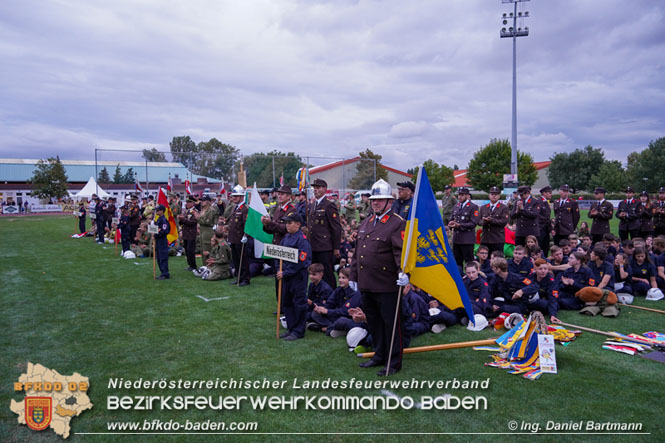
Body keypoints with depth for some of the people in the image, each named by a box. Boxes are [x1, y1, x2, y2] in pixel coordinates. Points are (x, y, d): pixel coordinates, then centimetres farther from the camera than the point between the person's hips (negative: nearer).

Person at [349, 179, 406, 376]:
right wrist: (353, 276, 19)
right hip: (366, 285, 8)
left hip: (386, 286, -8)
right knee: (373, 321, 18)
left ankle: (394, 362, 16)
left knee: (391, 323, 3)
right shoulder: (366, 223, 15)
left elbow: (401, 251, -18)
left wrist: (404, 272, -33)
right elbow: (357, 251, 19)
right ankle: (380, 356, 34)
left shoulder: (397, 223, -8)